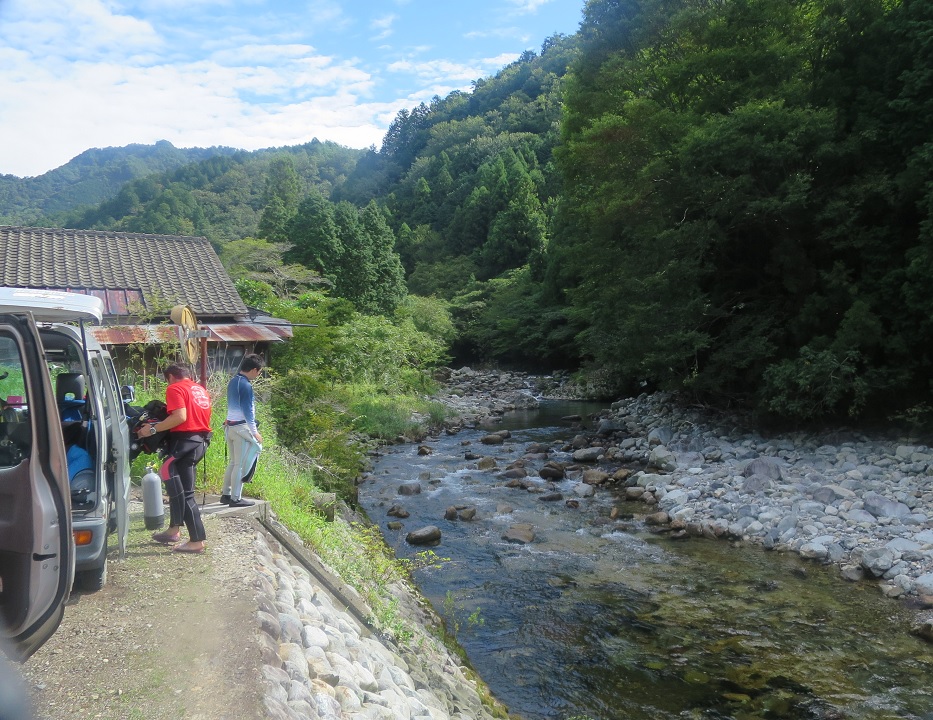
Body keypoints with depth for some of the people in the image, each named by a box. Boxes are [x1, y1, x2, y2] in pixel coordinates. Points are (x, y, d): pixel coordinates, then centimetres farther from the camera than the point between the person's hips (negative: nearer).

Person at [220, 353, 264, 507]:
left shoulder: (232, 381, 12)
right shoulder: (246, 385, -15)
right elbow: (247, 410, -16)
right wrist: (255, 431, -12)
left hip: (230, 426, 9)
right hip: (241, 427, -9)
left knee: (233, 462, 16)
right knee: (241, 464, -3)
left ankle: (225, 494, 21)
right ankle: (235, 498, 0)